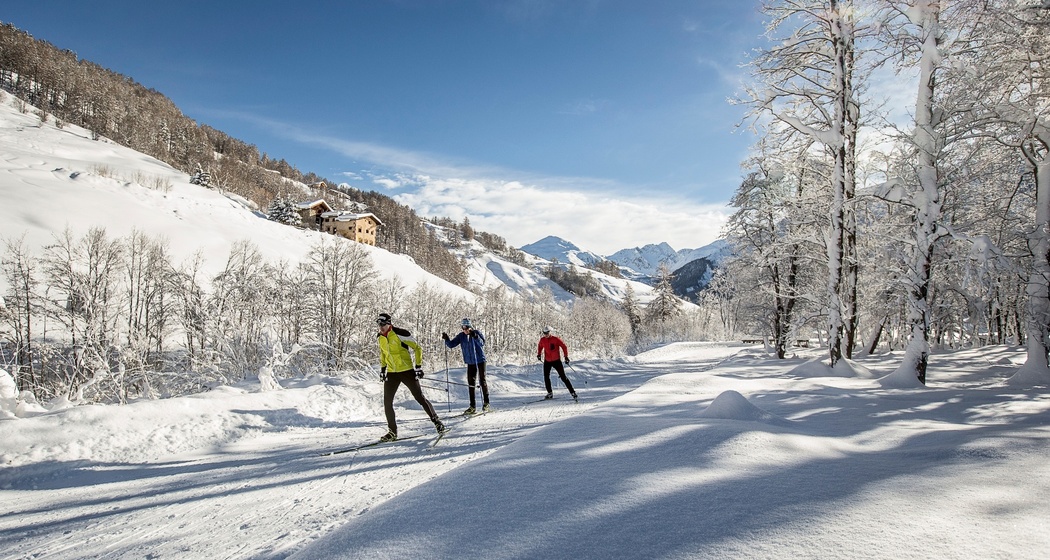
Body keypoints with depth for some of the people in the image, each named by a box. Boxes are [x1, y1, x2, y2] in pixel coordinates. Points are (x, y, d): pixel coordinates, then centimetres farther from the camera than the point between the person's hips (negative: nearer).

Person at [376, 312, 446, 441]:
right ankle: (392, 432, 10)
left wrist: (418, 366, -14)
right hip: (391, 373, 6)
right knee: (387, 402, 0)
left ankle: (437, 422, 14)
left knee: (420, 398, -1)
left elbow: (417, 348, -11)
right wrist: (382, 368, 16)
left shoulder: (400, 334, -16)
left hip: (407, 371, -6)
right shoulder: (379, 337, 4)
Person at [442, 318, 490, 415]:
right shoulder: (461, 336, 1)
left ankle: (486, 403, 10)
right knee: (471, 383, 4)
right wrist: (446, 339, -20)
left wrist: (475, 337, -40)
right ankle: (472, 406, 9)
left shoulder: (477, 333, -10)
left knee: (482, 381, -2)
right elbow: (451, 344, -1)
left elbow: (482, 343, -25)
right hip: (470, 362, 4)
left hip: (480, 361, -4)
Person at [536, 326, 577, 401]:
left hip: (556, 360, -4)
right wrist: (539, 354, 8)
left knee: (563, 377, -5)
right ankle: (550, 393, 19)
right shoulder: (542, 340, -1)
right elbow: (540, 347, 20)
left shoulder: (556, 339, -13)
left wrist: (566, 356, -13)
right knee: (546, 377, 3)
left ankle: (572, 392, -1)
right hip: (547, 361, 4)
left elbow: (564, 347, -8)